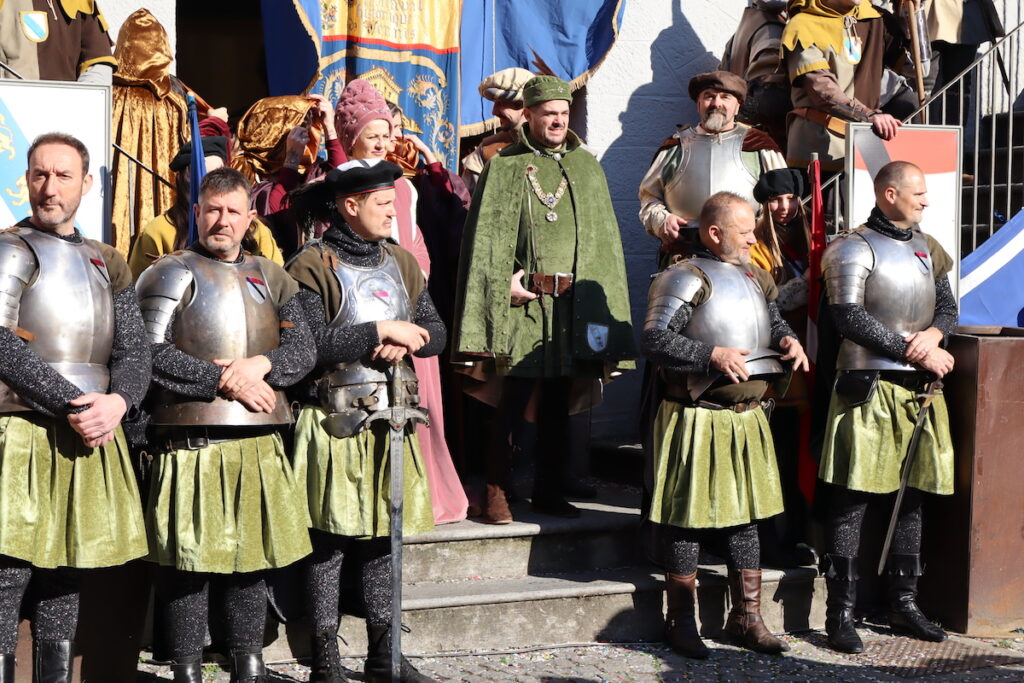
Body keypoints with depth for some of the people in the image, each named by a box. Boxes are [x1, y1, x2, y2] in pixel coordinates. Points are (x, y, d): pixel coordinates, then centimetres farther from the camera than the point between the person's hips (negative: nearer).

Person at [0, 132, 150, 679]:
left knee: (64, 576, 12)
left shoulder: (107, 263, 15)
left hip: (92, 437, 6)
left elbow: (135, 351, 10)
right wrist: (74, 406, -18)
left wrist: (117, 402, -11)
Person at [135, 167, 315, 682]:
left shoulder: (271, 278, 15)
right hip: (192, 441, -5)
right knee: (189, 563, -1)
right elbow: (149, 355, -13)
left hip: (260, 441, 5)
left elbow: (303, 351, 6)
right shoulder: (170, 275, 0)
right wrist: (225, 380, -16)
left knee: (253, 559, 11)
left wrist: (260, 364, -14)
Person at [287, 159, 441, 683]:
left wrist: (404, 343, -11)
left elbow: (435, 333, 10)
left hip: (389, 420, 6)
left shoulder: (401, 262, 13)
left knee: (381, 538, 12)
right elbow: (310, 345, -20)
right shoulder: (312, 266, -8)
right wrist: (383, 330, -16)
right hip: (333, 424, -6)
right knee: (328, 542, 0)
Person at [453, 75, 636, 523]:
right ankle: (496, 493, 5)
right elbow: (484, 235, -2)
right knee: (511, 400, -4)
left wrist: (601, 303, 1)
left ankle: (550, 490, 21)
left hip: (571, 303, 4)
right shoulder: (504, 167, 2)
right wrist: (502, 283, -14)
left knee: (557, 403, 11)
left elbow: (603, 236, 9)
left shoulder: (585, 166, 11)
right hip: (522, 301, -4)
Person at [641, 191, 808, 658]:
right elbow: (653, 340, -20)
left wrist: (789, 340, 4)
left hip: (747, 417, 8)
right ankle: (681, 622, 12)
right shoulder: (685, 279, -11)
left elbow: (774, 322, 27)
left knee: (744, 516, 13)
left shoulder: (756, 279, 14)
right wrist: (711, 354, -27)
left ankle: (746, 618, 24)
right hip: (697, 421, -8)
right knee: (688, 520, 1)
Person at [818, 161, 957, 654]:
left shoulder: (925, 247, 17)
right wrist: (915, 351, -16)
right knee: (852, 500, -6)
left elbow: (947, 305, 17)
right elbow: (849, 318, -16)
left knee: (911, 498, 12)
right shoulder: (854, 249, -6)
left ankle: (904, 605, 22)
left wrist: (934, 334, -7)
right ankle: (840, 613, -1)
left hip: (919, 389, 7)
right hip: (869, 387, -7)